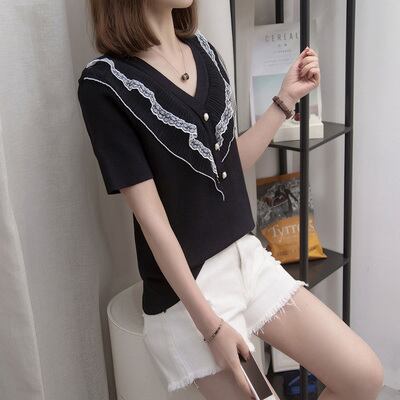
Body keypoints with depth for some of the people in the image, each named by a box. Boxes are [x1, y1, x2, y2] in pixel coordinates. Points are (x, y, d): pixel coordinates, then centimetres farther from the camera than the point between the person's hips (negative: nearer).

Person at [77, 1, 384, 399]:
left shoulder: (204, 50, 6)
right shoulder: (105, 84, -16)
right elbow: (150, 216, -18)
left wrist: (287, 97, 5)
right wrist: (210, 325, -16)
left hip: (247, 255, 6)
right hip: (186, 284, -6)